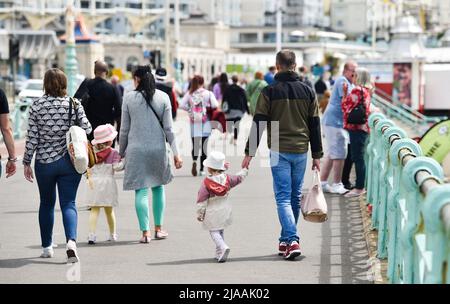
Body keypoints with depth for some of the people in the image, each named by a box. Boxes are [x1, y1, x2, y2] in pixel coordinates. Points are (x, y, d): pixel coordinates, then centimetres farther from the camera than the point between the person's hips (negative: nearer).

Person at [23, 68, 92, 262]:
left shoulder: (37, 106, -4)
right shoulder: (74, 104, -4)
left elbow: (32, 137, -4)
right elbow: (87, 130, -7)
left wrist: (27, 162, 3)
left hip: (44, 162, 1)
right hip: (69, 162, 0)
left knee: (47, 203, 17)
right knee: (68, 203, 1)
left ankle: (47, 247, 25)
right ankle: (71, 241, -23)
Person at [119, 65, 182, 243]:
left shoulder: (129, 98, -2)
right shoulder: (163, 97, 2)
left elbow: (124, 129, 2)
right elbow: (168, 128, 0)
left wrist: (121, 152, 13)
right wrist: (176, 153, 4)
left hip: (136, 150, -2)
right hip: (158, 148, 2)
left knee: (141, 191, 0)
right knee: (158, 187, 17)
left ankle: (145, 232, -4)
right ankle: (158, 229, 20)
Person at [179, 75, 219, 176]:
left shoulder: (189, 94, 0)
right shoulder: (208, 93, -5)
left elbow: (181, 105, -7)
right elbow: (215, 105, -14)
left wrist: (190, 109, 7)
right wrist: (208, 107, 6)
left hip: (194, 122, 1)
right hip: (205, 122, -1)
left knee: (195, 144, 7)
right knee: (204, 145, 5)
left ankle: (194, 161, -22)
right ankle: (202, 169, 5)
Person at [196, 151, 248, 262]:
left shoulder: (206, 183, -16)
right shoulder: (227, 179, -2)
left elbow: (202, 200, -12)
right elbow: (239, 178, 17)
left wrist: (200, 214, -2)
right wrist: (245, 170, 37)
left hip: (212, 214, -5)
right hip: (225, 211, 5)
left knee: (214, 232, 0)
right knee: (220, 232, 19)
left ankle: (223, 247, -24)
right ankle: (219, 254, 22)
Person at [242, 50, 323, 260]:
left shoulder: (270, 91, -5)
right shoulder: (307, 91, 6)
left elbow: (258, 123, -6)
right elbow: (315, 125, 8)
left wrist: (250, 152, -1)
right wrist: (317, 155, 13)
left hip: (279, 152, -3)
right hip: (301, 151, 3)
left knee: (283, 197, -3)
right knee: (295, 197, 14)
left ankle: (292, 241, -18)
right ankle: (286, 241, 23)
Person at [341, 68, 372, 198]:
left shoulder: (357, 90, -15)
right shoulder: (366, 91, 15)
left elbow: (346, 107, -10)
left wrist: (344, 93, -1)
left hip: (356, 127, -10)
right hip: (362, 127, 10)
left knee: (357, 158, -7)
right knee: (359, 158, 15)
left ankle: (359, 188, -5)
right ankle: (360, 186, 20)